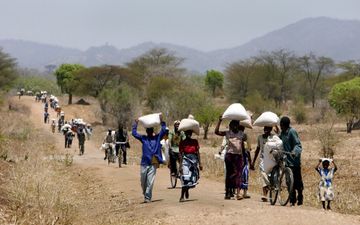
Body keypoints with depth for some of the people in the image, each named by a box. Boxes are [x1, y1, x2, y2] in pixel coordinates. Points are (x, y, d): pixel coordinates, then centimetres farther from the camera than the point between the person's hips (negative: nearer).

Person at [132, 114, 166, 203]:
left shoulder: (157, 138, 8)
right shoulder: (143, 138, 9)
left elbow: (164, 130, 1)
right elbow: (134, 133, 6)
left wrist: (161, 121, -4)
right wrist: (136, 124, 2)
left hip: (153, 163, -1)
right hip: (144, 163, 1)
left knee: (150, 182, -5)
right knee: (143, 181, 9)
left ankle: (148, 197, -2)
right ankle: (145, 194, 32)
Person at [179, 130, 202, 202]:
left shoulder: (195, 142, 8)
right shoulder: (182, 142, 0)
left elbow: (198, 152, 10)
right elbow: (181, 154, -2)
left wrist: (200, 163, 5)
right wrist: (181, 165, -7)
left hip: (194, 160, 3)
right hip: (185, 160, -3)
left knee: (193, 178, 5)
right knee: (185, 178, -14)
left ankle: (187, 190, 36)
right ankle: (182, 196, -10)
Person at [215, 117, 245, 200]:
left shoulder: (241, 134, 9)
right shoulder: (228, 133, 2)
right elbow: (216, 132, -7)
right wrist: (219, 121, -11)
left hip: (238, 156, 1)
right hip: (229, 155, -1)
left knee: (238, 174, -8)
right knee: (229, 174, 5)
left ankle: (238, 193, -14)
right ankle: (228, 192, 13)